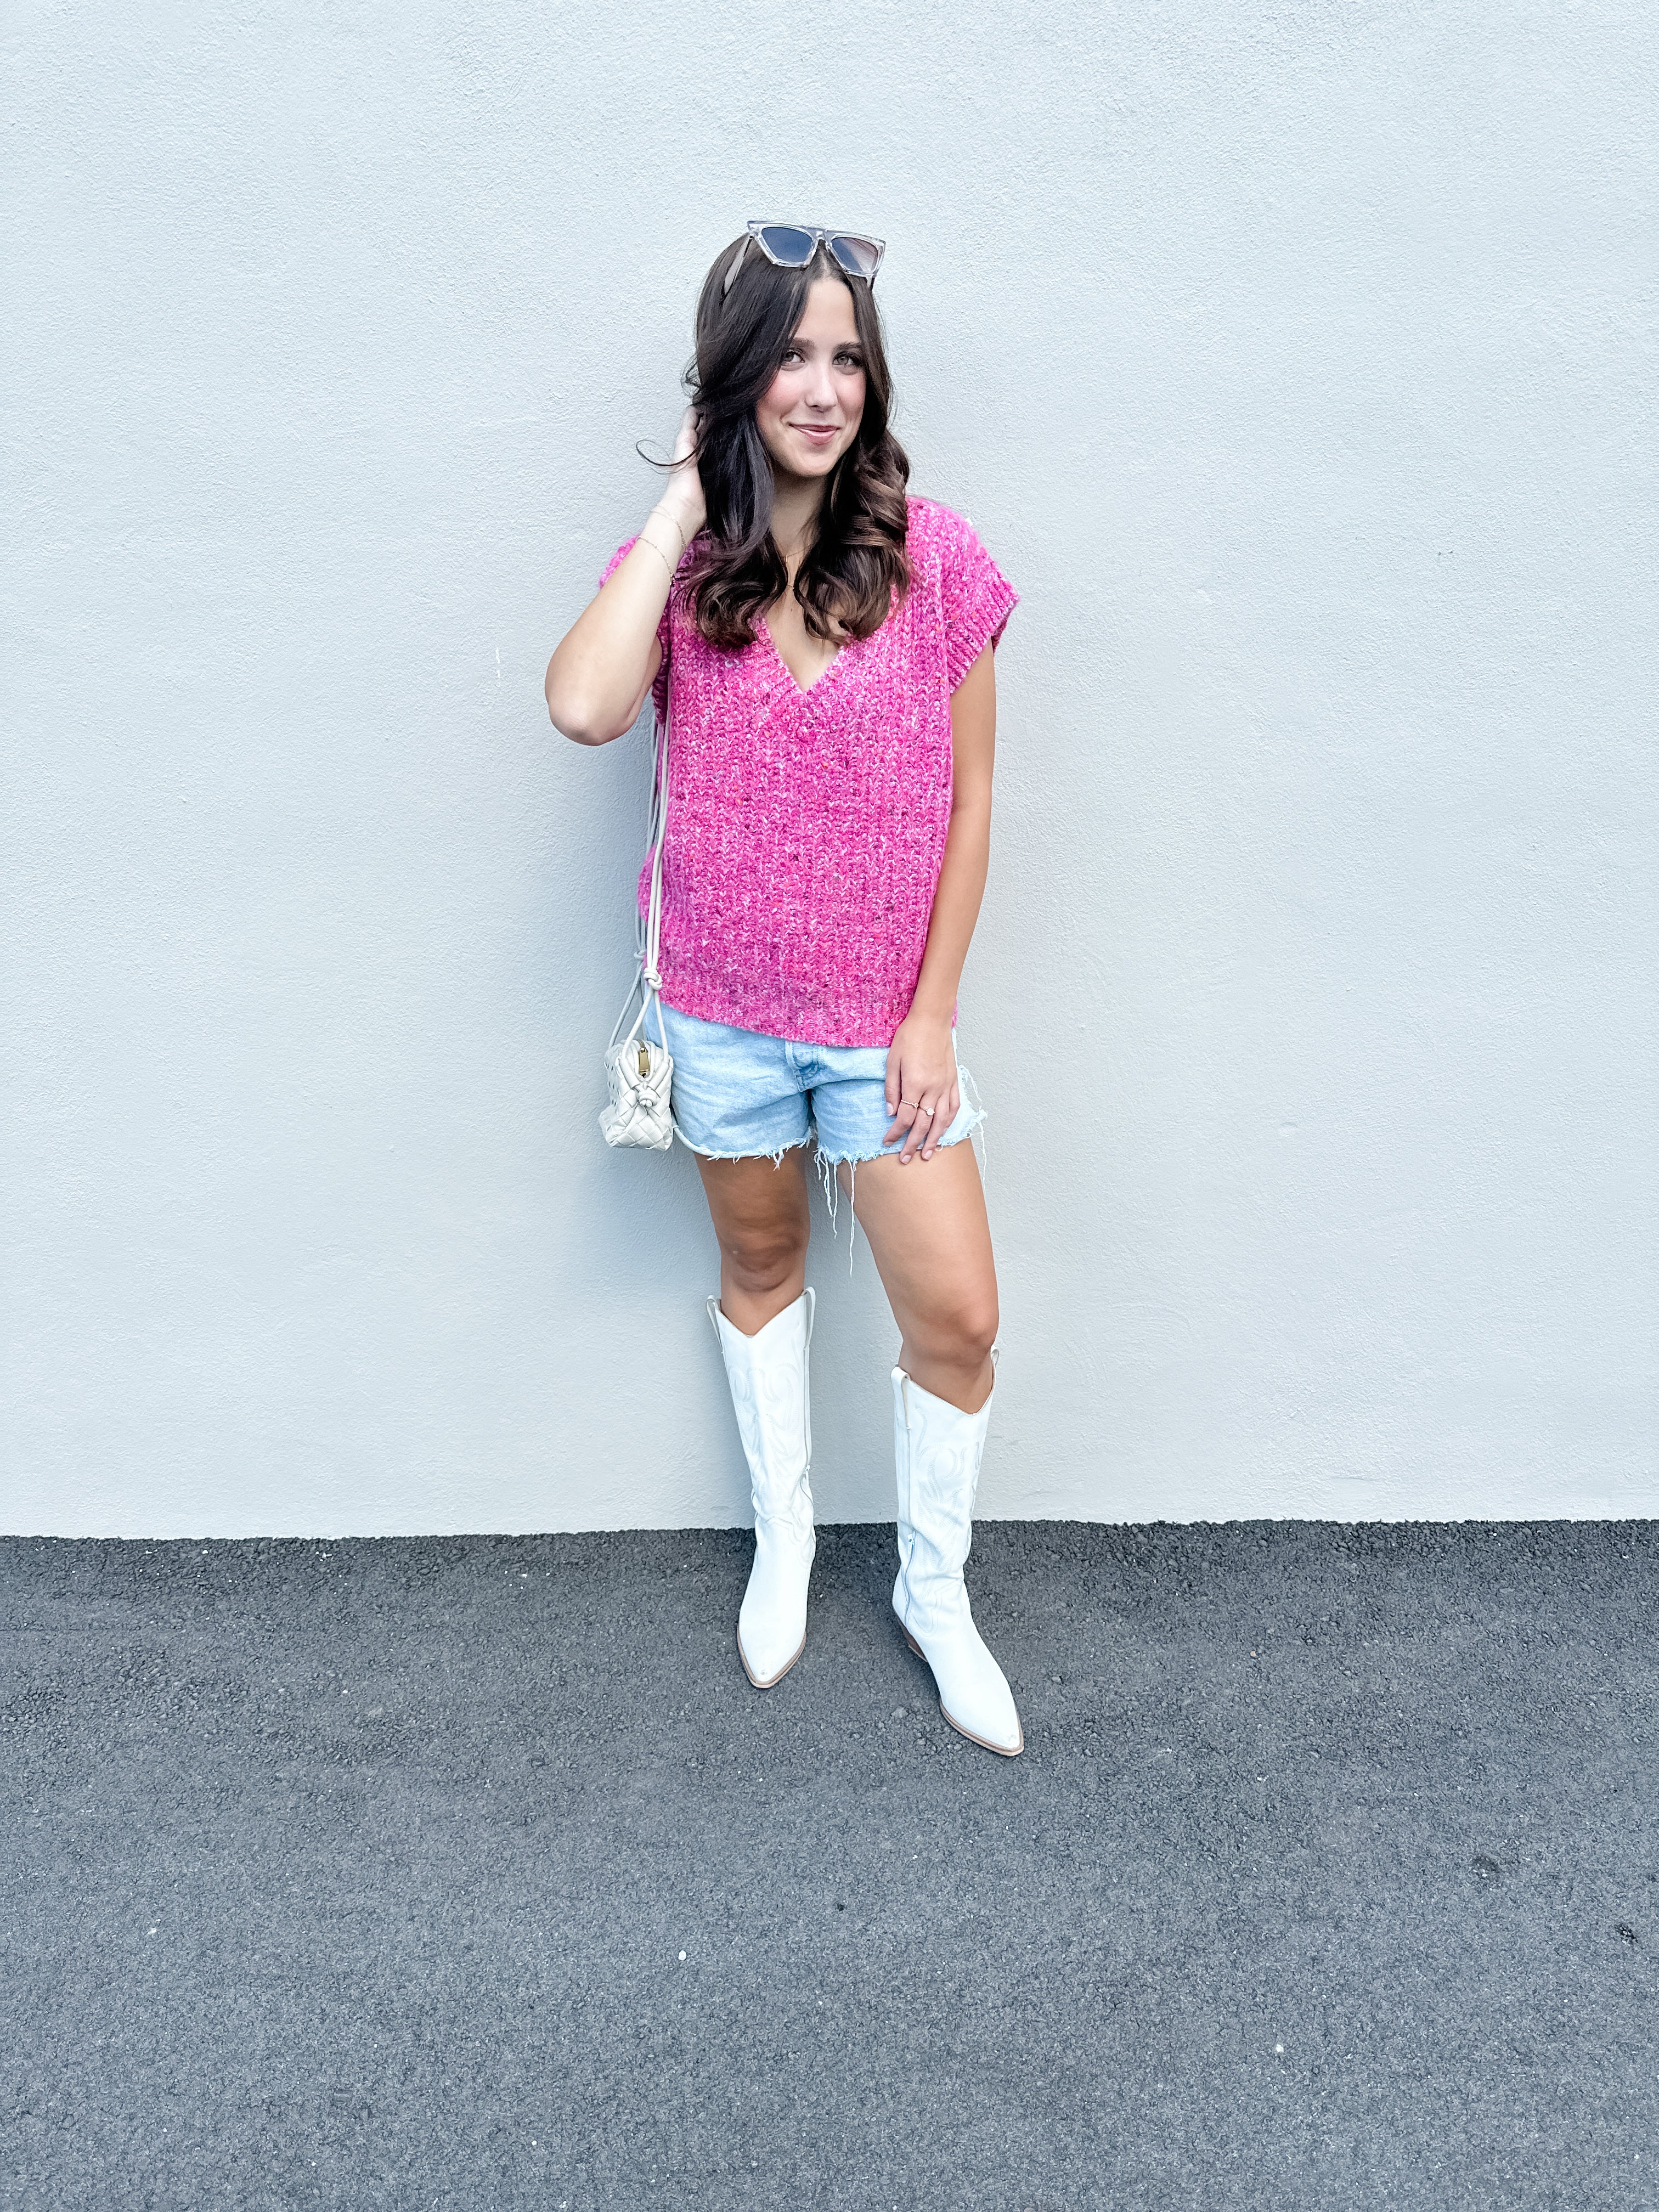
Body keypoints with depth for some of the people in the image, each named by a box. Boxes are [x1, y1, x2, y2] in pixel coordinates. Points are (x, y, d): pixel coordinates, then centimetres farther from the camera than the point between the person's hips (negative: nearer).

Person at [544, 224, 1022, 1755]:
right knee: (760, 1268, 18)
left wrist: (935, 1012, -8)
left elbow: (968, 797, -4)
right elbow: (585, 708, -23)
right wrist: (684, 509, -14)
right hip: (725, 1006, 1)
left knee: (956, 1317, -1)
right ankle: (783, 1540, 42)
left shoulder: (931, 553, -6)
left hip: (884, 1011, -1)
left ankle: (935, 1590, 27)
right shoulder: (677, 558, -2)